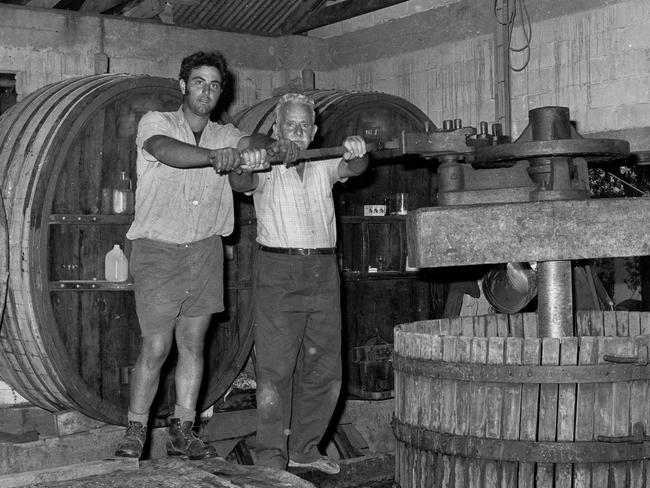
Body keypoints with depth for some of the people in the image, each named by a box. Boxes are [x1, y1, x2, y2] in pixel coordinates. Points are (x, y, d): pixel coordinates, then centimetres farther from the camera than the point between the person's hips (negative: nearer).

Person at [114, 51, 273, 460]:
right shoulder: (156, 122, -1)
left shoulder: (224, 135, 11)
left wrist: (255, 151, -36)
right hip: (157, 248, -4)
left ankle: (183, 432, 17)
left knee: (193, 344, 7)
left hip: (205, 250, 4)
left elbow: (253, 142, -11)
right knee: (156, 346, -7)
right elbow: (166, 150, -24)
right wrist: (214, 157, -41)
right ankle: (135, 431, 8)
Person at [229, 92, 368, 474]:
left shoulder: (325, 165, 13)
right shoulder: (266, 167, 4)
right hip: (278, 270, -4)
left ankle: (304, 448, 20)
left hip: (323, 271, 4)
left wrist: (356, 152, -29)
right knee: (275, 366, -8)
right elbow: (240, 183, -15)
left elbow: (354, 168, -6)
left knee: (325, 367, 8)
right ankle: (270, 455, -3)